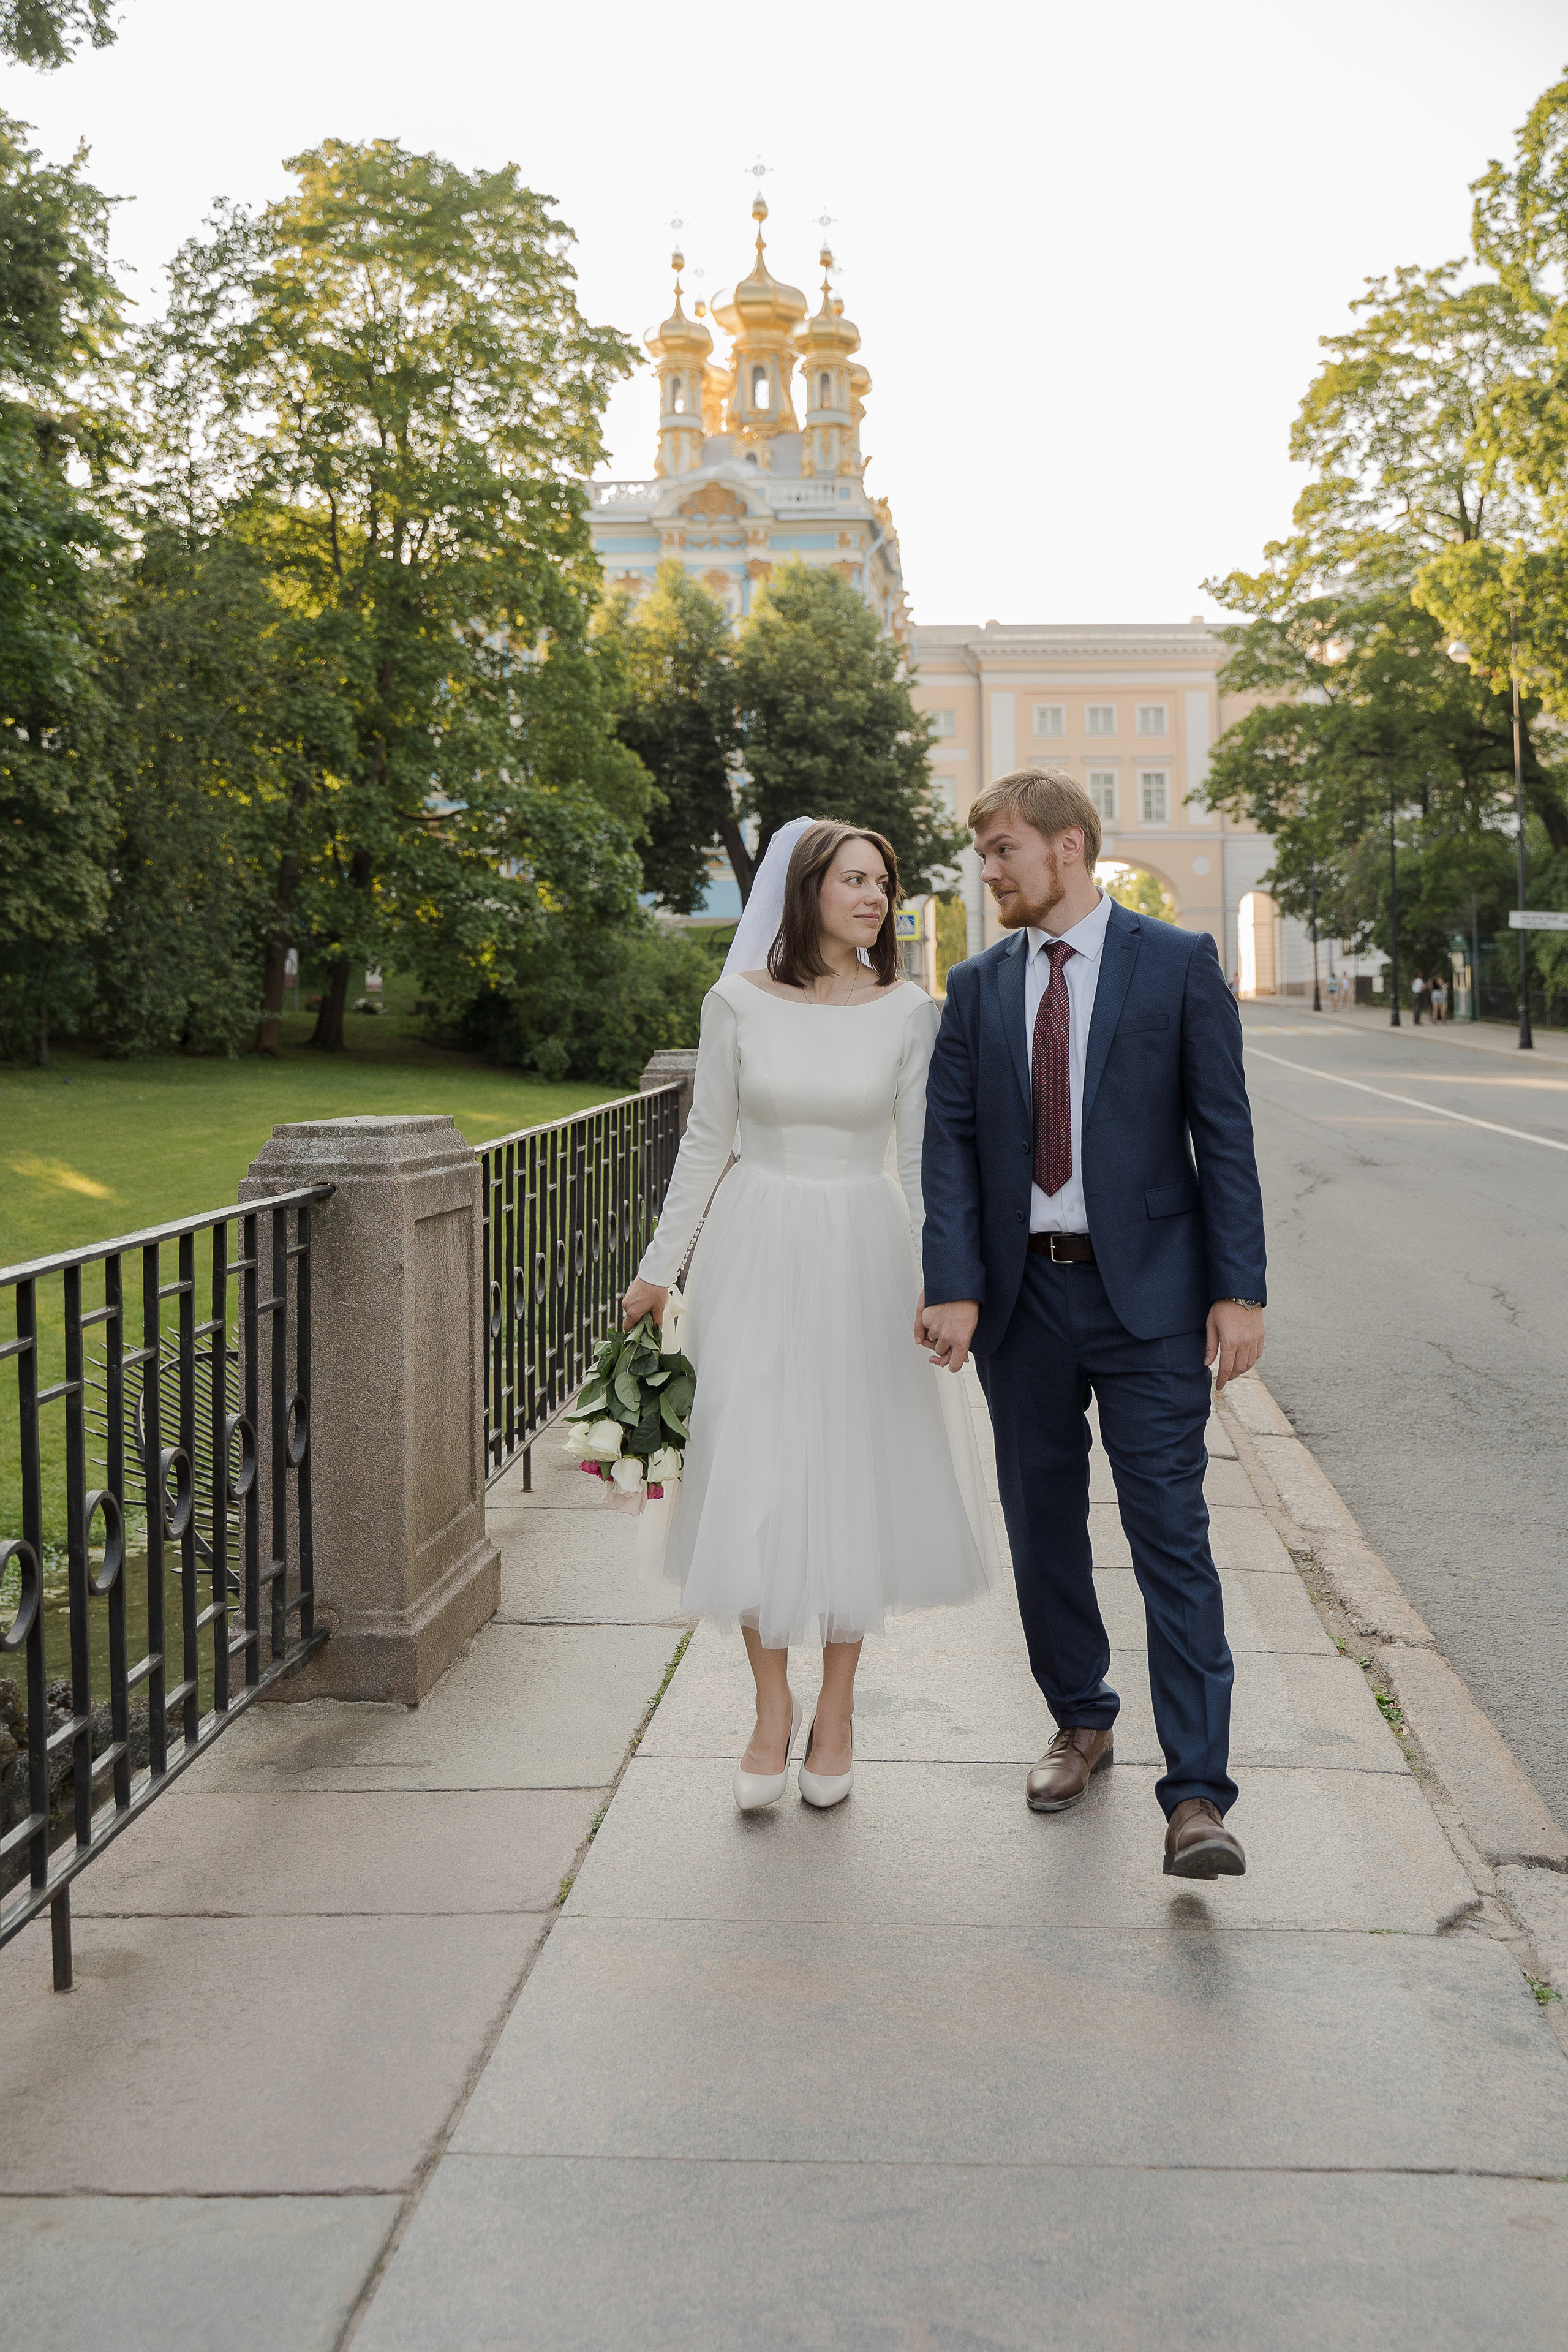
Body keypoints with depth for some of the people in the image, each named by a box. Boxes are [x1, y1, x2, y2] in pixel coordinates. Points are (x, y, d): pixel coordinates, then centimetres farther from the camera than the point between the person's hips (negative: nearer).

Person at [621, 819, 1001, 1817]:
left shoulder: (909, 1012, -2)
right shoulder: (739, 1002, -3)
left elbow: (924, 1155, -1)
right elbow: (707, 1142, 4)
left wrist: (938, 1276, -10)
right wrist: (659, 1270, 5)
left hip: (863, 1258, 0)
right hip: (758, 1254, 0)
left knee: (856, 1479, 6)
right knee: (753, 1481, 0)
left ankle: (837, 1713, 22)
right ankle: (773, 1711, 16)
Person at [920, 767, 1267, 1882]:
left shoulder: (1178, 963, -1)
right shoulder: (976, 988, 9)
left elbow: (1224, 1133, -3)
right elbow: (950, 1145, 3)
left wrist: (1240, 1289, -9)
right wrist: (953, 1286, -10)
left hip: (1148, 1293, -4)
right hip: (1023, 1293, 4)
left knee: (1172, 1537, -7)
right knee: (1044, 1529, 13)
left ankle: (1197, 1796, -5)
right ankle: (1081, 1721, 33)